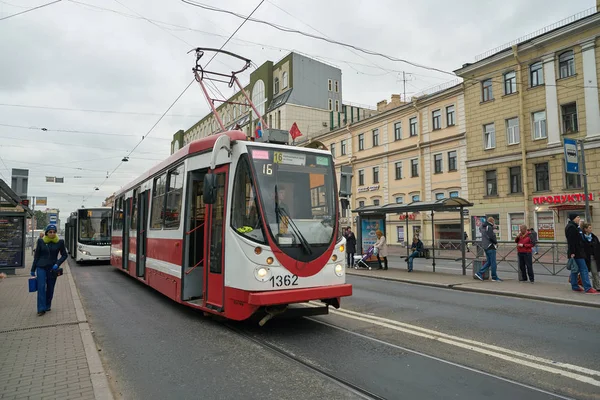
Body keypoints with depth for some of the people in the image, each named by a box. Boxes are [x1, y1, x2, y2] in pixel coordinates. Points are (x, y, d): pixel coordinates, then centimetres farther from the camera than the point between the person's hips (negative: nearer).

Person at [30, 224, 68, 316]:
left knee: (50, 288, 7)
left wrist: (57, 263, -11)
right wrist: (33, 269, 8)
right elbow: (36, 256, 5)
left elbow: (64, 255, 5)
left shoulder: (59, 242, -2)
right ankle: (41, 309, -9)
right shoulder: (41, 241, -1)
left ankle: (47, 306, 24)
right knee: (41, 287, -11)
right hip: (41, 267, -1)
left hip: (52, 268, 1)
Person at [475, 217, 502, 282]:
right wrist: (496, 242, -4)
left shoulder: (482, 227, 10)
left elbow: (480, 229, 33)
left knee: (488, 262, 14)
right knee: (493, 262, 0)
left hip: (485, 246, 9)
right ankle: (494, 277, 7)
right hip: (490, 246, -9)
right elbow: (492, 237, -21)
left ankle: (479, 273, 6)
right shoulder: (489, 227, -16)